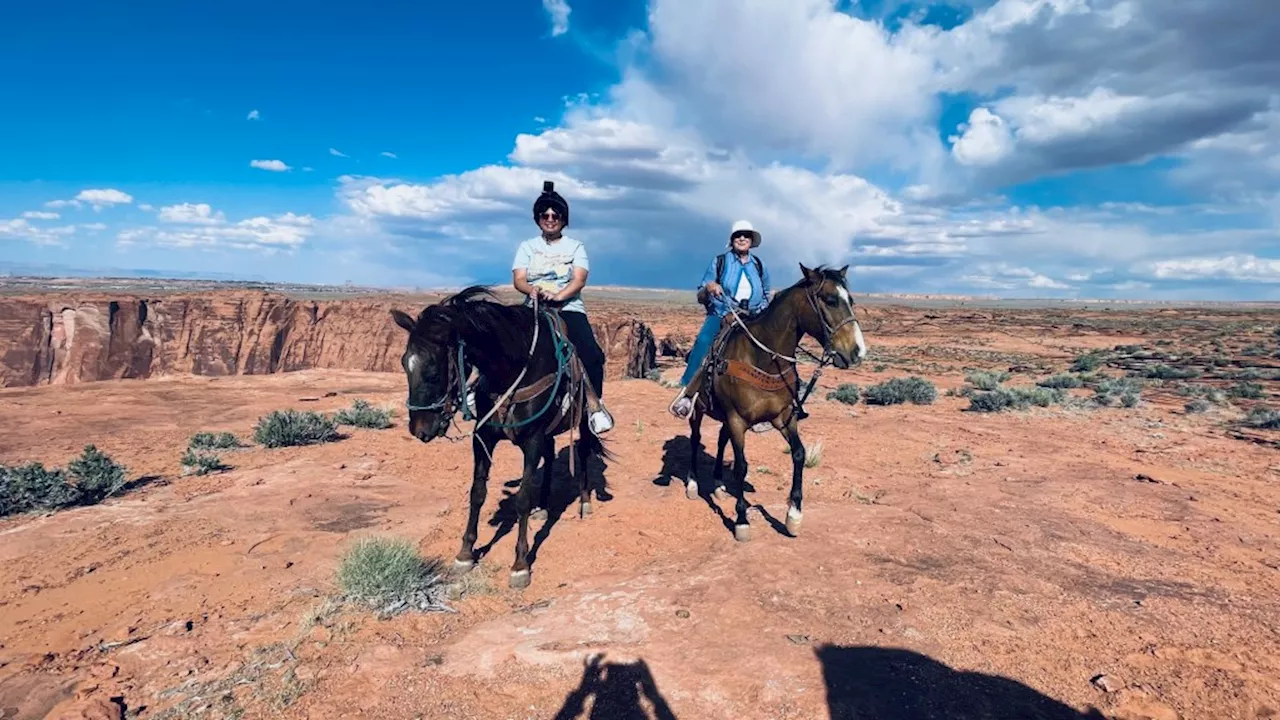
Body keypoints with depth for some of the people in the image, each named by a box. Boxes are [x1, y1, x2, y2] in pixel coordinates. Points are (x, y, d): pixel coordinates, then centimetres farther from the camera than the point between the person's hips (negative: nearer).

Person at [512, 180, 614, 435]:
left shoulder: (575, 247, 11)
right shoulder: (527, 246, 15)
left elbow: (579, 280, -5)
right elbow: (518, 279, 1)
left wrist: (558, 295, -25)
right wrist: (533, 290, -24)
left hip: (569, 308, -1)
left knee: (592, 354, -26)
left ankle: (596, 405, -11)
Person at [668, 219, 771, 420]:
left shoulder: (759, 267, 13)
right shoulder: (719, 262, 5)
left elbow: (765, 297, 25)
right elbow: (700, 297, 4)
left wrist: (760, 313, 3)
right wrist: (708, 288, -19)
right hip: (720, 315, -3)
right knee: (703, 341, -34)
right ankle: (687, 391, -31)